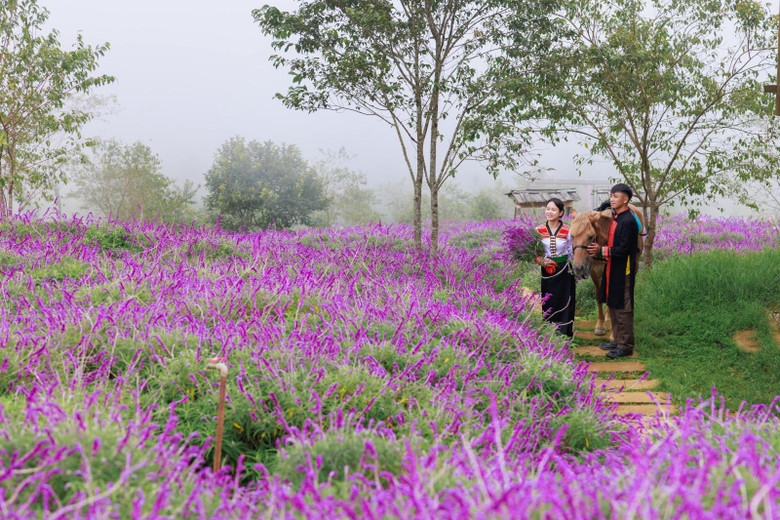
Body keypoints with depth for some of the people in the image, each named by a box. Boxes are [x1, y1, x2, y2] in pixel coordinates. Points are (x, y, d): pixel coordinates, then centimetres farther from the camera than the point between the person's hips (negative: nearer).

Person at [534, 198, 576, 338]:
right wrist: (541, 261, -11)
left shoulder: (567, 231, -1)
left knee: (564, 305, 2)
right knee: (546, 305, 2)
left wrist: (575, 274, 4)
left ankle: (564, 335, 12)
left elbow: (572, 253, 7)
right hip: (545, 273, 1)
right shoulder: (538, 230, 1)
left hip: (564, 273, 0)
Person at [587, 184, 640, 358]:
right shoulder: (615, 217, 11)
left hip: (623, 272, -10)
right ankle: (617, 341, 27)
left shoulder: (628, 221, -19)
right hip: (613, 269, 10)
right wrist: (598, 251, 2)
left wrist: (602, 251, -19)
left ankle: (626, 346, 5)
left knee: (622, 308, -3)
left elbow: (623, 250, -22)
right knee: (612, 305, 17)